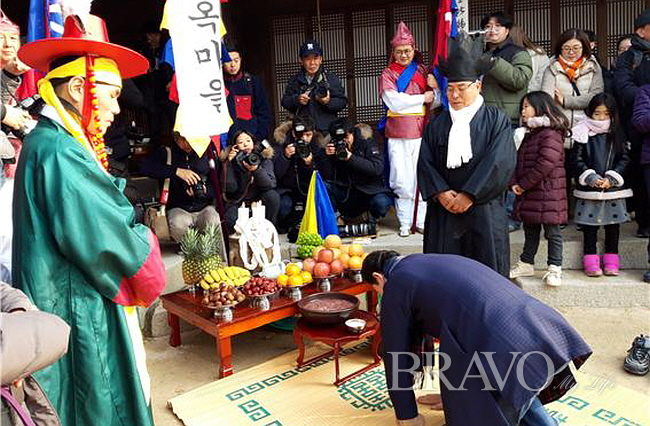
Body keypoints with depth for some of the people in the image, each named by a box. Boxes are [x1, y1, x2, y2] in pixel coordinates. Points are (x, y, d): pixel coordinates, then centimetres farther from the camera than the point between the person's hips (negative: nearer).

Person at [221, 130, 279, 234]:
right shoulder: (229, 160, -9)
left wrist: (256, 169, -39)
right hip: (237, 201, -1)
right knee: (231, 220, -32)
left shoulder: (264, 158, -9)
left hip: (259, 199, 2)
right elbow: (230, 188, -20)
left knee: (272, 195, -29)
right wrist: (230, 163, -25)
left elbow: (271, 184, -23)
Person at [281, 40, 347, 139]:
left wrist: (328, 102, -16)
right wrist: (297, 99, -8)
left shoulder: (331, 78, 7)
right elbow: (284, 102, 12)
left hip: (326, 130, -1)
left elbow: (342, 101, 4)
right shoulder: (295, 80, 14)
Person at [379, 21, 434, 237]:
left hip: (421, 131, 2)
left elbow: (435, 101, 12)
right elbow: (394, 102, -7)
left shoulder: (422, 71, 15)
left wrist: (434, 86, -7)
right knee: (402, 180, -3)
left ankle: (422, 220, 9)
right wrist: (422, 98, -3)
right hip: (398, 133, -2)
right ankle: (405, 222, 6)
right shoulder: (387, 74, 9)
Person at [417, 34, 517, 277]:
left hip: (484, 210, -2)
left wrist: (469, 195, -14)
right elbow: (425, 163, 4)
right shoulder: (436, 124, 12)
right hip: (443, 211, 3)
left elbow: (500, 162, -9)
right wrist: (441, 193, -12)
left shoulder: (496, 120, 3)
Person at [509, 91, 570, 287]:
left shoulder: (551, 134, -13)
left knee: (552, 232, 1)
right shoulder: (529, 135, 17)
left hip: (548, 193, -9)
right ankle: (526, 264, 28)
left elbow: (545, 163, -22)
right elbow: (518, 160, 14)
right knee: (530, 230, 17)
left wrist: (524, 184, -17)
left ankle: (555, 268, 8)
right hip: (528, 195, 9)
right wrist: (514, 183, -1)